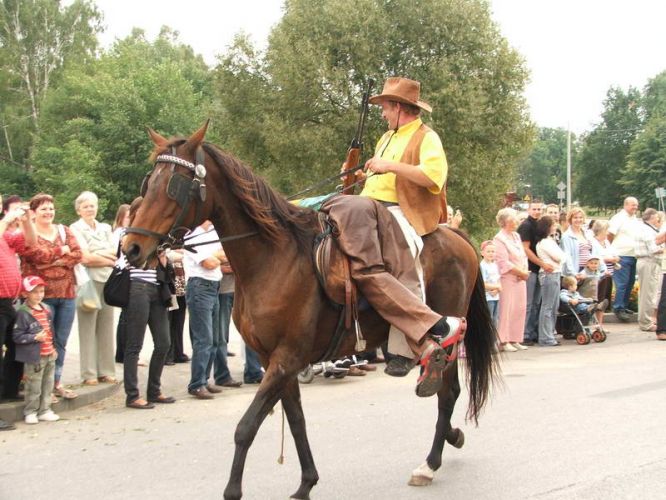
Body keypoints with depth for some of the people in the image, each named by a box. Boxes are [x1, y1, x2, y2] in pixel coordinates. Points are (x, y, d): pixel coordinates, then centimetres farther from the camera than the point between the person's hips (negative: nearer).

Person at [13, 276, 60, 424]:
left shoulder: (46, 310, 9)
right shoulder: (23, 313, -14)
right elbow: (17, 336, -16)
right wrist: (35, 337, -21)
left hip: (49, 355, 7)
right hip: (34, 357, -7)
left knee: (48, 385, 14)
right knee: (34, 387, 0)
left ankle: (44, 410, 25)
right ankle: (30, 412, 14)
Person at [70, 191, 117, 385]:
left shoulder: (105, 228, 17)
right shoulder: (75, 229, 0)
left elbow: (115, 253, 7)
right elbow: (85, 258, -10)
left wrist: (96, 254, -8)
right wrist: (108, 258, -2)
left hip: (108, 281, 5)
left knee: (106, 327, 7)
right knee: (88, 328, -4)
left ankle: (106, 371, 13)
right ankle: (89, 374, 0)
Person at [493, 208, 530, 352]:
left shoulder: (516, 236, 17)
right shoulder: (499, 239, -9)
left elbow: (523, 256, 18)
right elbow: (504, 263, -15)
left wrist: (525, 272, 0)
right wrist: (521, 272, -12)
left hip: (521, 279, 8)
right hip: (508, 279, -8)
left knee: (520, 309, 7)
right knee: (507, 310, -7)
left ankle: (515, 340, 13)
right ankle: (504, 341, -2)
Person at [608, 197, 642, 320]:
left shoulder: (636, 220, 17)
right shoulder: (619, 218, -7)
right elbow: (610, 235, -8)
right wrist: (614, 248, 0)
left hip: (633, 256, 8)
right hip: (622, 255, -8)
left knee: (630, 283, 12)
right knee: (622, 283, -8)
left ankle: (624, 307, 22)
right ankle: (618, 309, -4)